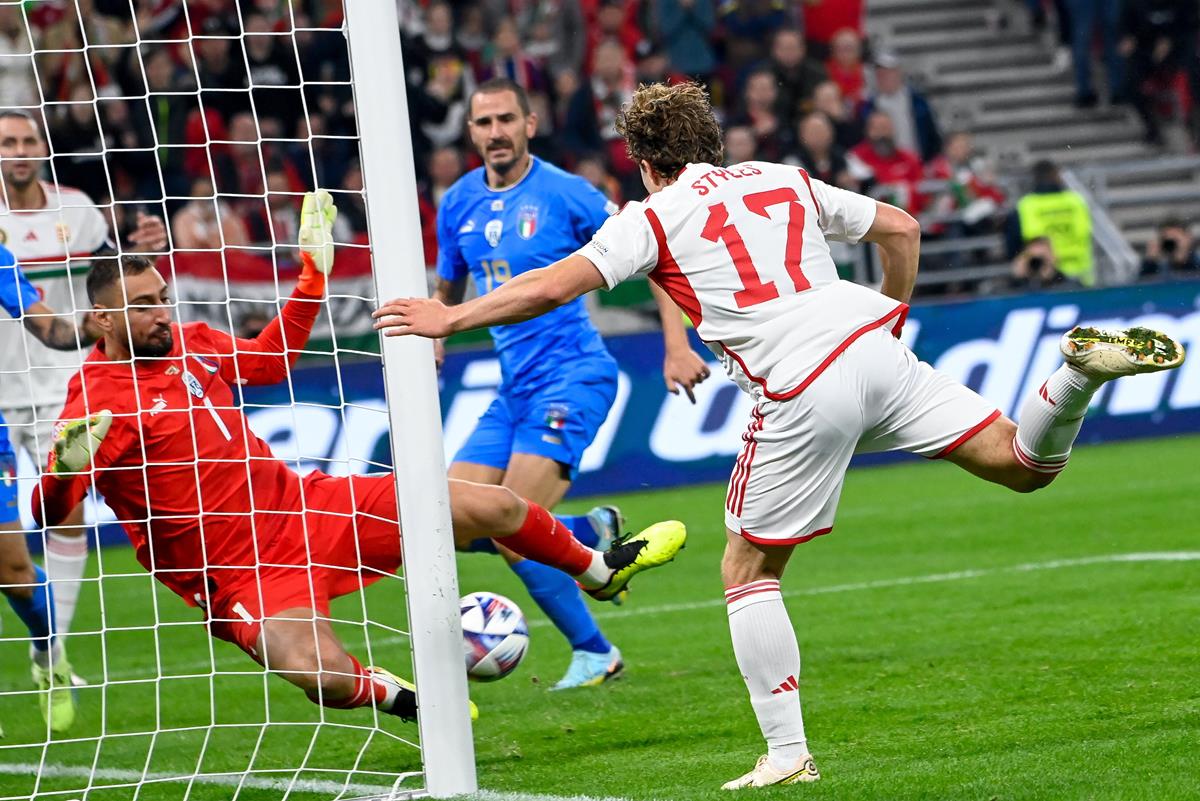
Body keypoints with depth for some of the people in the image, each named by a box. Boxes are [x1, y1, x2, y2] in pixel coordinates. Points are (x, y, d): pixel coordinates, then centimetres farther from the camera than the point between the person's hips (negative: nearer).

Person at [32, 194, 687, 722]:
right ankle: (403, 698, 0)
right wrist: (67, 466, -46)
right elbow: (50, 512, -24)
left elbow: (271, 358, 25)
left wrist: (314, 271, 19)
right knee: (323, 676, -38)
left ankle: (600, 571, 37)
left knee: (491, 506, 5)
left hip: (298, 502, 7)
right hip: (237, 572, -7)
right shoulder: (94, 400, -16)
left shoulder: (191, 342, 6)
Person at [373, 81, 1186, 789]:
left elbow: (553, 286, -1)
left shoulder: (653, 217, 8)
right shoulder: (787, 180, 22)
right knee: (1023, 466, 9)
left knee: (748, 571, 11)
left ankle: (788, 753, 7)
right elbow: (901, 228, 24)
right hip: (873, 347, 4)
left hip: (802, 393, -4)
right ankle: (1081, 369, -21)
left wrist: (449, 318, 9)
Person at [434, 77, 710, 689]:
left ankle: (594, 652, 1)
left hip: (571, 379, -7)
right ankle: (592, 530, 19)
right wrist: (429, 342, 6)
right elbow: (447, 289, 25)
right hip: (514, 388, 7)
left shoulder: (564, 193, -9)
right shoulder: (458, 204, 9)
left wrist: (677, 346, -12)